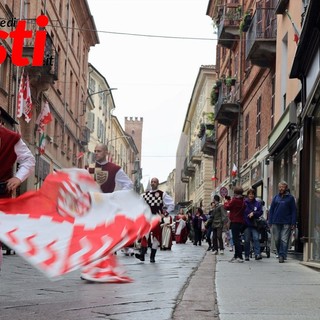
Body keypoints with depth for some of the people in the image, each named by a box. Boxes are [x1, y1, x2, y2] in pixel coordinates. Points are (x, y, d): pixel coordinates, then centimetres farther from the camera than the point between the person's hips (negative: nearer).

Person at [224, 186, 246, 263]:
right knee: (236, 239, 16)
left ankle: (240, 257, -15)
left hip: (235, 222, -9)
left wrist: (226, 202, 12)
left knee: (236, 239, -9)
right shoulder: (242, 200, 10)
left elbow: (227, 207, -9)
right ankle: (236, 256, 22)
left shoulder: (234, 200, -15)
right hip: (241, 221, 9)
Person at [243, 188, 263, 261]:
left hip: (254, 224, 0)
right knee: (247, 240, 3)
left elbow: (260, 212, 2)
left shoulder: (258, 203, 8)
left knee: (256, 238, -14)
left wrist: (253, 213, -12)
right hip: (246, 224, 0)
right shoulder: (244, 203, 4)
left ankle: (257, 254, -19)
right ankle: (246, 255, 10)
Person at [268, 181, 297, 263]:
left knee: (284, 240, -7)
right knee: (277, 240, 7)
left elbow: (294, 211, 2)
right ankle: (279, 254, 22)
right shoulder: (276, 197, 11)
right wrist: (270, 222, 4)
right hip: (276, 222, 3)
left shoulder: (290, 198, 4)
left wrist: (293, 223, -5)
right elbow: (271, 209, 11)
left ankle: (282, 256, -8)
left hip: (286, 223, -3)